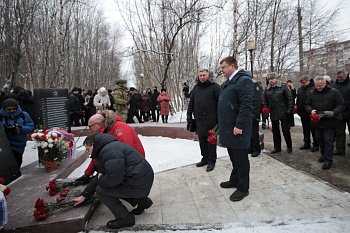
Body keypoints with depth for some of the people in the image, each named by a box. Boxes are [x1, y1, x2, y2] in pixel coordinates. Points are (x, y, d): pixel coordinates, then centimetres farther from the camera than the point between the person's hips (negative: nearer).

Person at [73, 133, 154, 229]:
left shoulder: (110, 150, -18)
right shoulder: (106, 149, 18)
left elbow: (114, 178, -26)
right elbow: (99, 176, 24)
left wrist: (101, 179, -4)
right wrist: (84, 195, 26)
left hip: (139, 184, -10)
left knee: (101, 190, -4)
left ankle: (125, 218, 4)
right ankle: (142, 201, 23)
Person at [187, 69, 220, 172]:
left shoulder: (214, 87, -4)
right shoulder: (196, 88, 14)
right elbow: (191, 103, 18)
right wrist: (189, 115, 14)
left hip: (211, 120, -5)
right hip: (199, 120, 6)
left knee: (211, 140, 2)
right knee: (202, 140, 13)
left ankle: (211, 161, 14)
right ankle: (205, 158, 27)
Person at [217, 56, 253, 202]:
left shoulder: (244, 80, -12)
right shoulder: (227, 83, 17)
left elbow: (246, 105, -20)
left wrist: (239, 125, -23)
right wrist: (222, 127, 18)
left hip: (237, 129, -9)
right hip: (228, 127, 9)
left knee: (240, 158, 2)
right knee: (233, 157, 19)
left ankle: (243, 188, 15)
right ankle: (235, 180, 34)